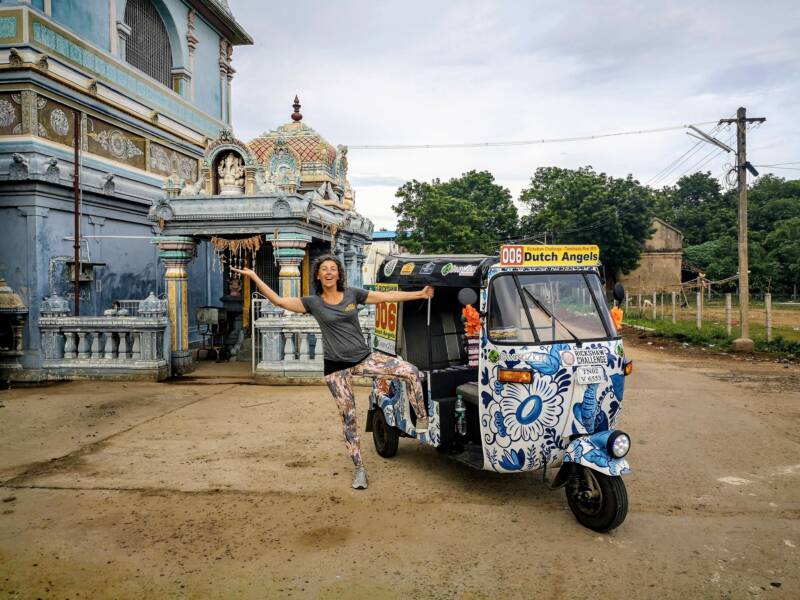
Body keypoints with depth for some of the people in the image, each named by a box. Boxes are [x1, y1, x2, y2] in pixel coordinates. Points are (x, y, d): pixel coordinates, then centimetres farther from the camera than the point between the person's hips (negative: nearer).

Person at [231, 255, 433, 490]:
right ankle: (359, 469, 18)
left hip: (364, 358, 1)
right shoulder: (313, 302, 0)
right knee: (348, 417, 4)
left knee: (411, 372, -15)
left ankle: (422, 418, 7)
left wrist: (420, 294, 4)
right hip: (337, 367, -1)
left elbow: (388, 296, 5)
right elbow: (279, 301, -7)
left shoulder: (352, 294, 3)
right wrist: (254, 277, -11)